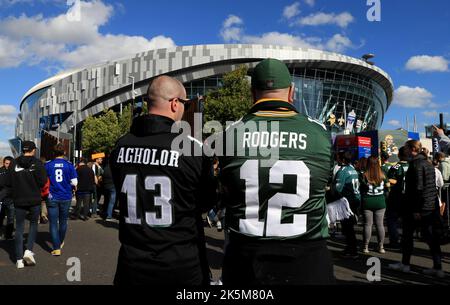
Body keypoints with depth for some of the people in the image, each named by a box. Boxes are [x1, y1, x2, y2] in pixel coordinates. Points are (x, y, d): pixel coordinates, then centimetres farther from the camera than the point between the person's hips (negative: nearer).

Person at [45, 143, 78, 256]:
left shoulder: (48, 165, -4)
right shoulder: (69, 165, -6)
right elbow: (74, 183, -7)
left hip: (52, 197, -1)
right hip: (66, 197, 1)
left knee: (53, 223, 3)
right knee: (63, 221, 18)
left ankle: (56, 248, -2)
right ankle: (61, 243, 36)